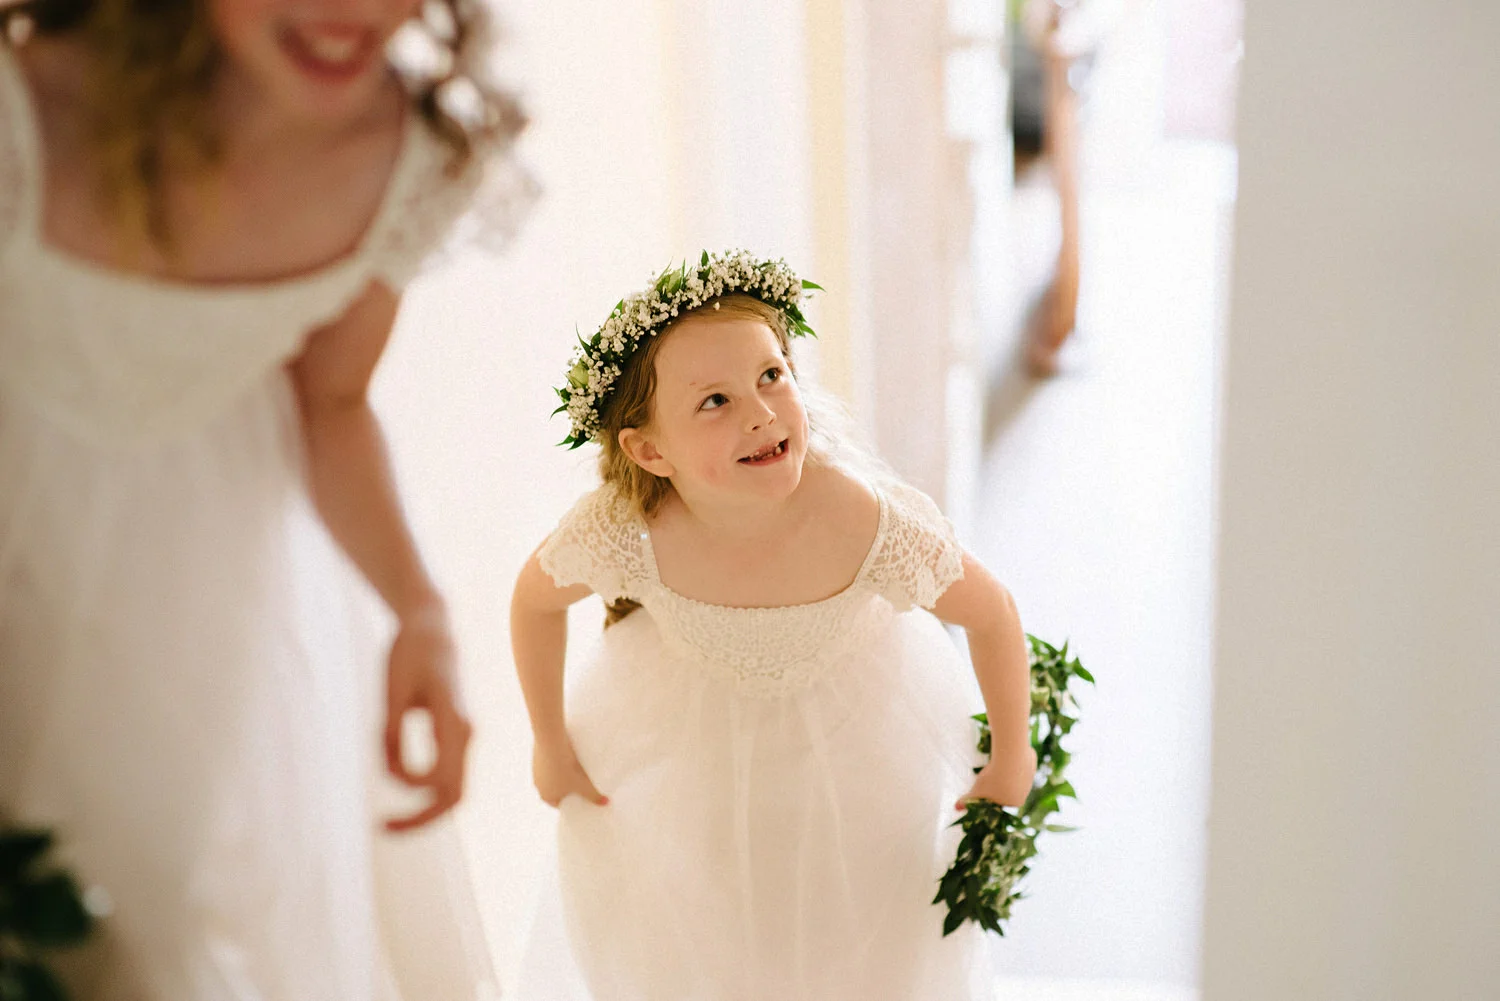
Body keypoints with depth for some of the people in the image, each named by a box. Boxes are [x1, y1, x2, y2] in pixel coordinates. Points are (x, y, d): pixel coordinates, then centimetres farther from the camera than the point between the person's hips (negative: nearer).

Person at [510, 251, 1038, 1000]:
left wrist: (1011, 768, -8)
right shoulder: (621, 532, -37)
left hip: (855, 716, 0)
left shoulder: (870, 524, -41)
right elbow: (534, 600, -13)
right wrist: (552, 748, -2)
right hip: (686, 721, 1)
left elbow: (993, 615, -22)